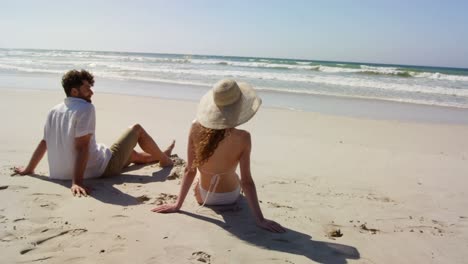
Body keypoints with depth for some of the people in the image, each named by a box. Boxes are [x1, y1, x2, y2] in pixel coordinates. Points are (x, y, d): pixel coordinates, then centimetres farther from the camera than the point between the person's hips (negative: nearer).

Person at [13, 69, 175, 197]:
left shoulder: (54, 111, 3)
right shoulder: (86, 108, -20)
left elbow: (44, 143, 9)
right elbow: (82, 146, -27)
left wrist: (28, 170, 21)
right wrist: (77, 181, -31)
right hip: (102, 168, -8)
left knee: (132, 154, 31)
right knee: (137, 129, 11)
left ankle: (161, 156, 56)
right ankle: (165, 160, 29)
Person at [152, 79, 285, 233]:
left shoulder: (196, 128, -23)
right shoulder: (243, 138, -29)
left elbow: (190, 171, -16)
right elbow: (246, 181, -26)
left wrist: (177, 205, -4)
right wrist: (260, 219, -19)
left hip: (203, 196, 1)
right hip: (230, 197, -1)